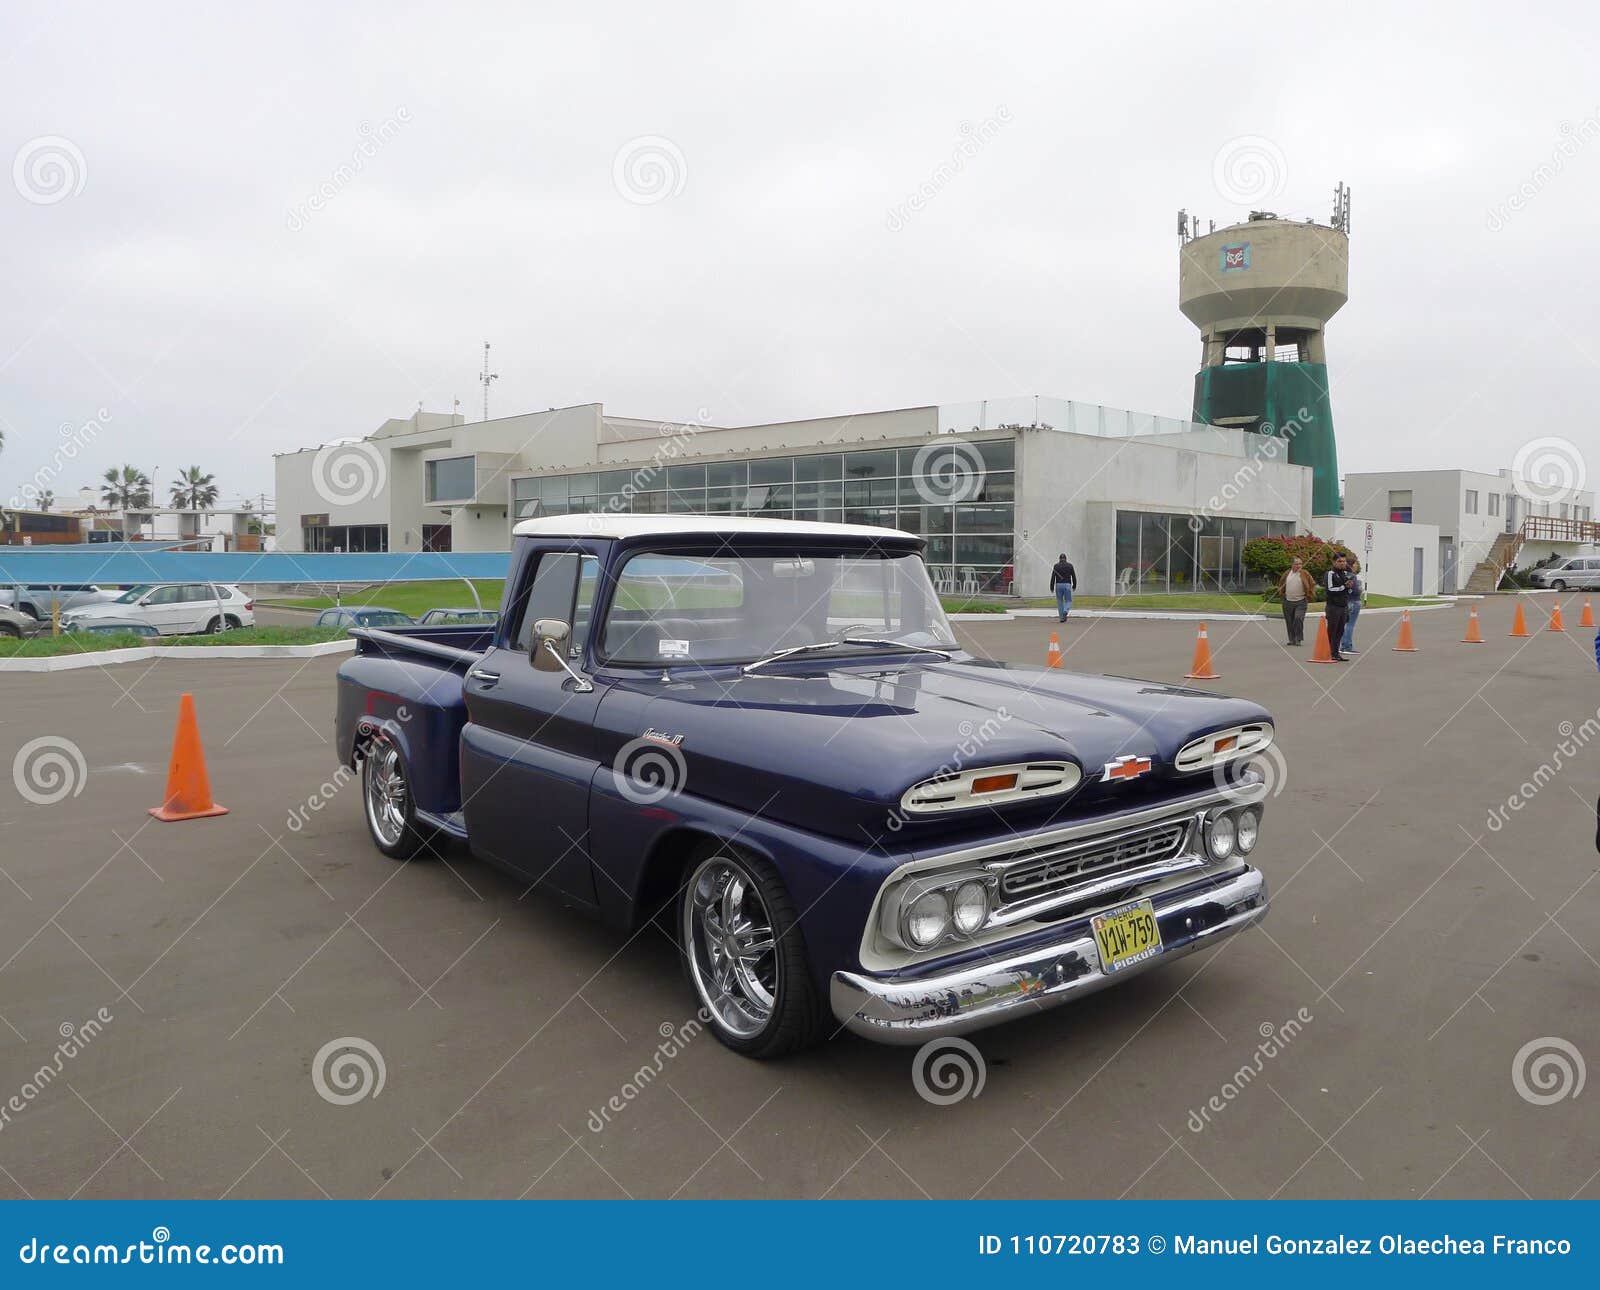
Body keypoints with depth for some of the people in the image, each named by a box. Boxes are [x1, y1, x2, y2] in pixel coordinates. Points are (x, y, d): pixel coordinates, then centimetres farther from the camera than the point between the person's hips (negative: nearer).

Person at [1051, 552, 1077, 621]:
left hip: (1058, 585, 0)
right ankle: (1065, 612, -21)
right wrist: (1074, 586, 16)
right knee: (1068, 601, 8)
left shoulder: (1056, 566, 1)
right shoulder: (1070, 565, 3)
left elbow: (1053, 577, -4)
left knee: (1060, 602, 10)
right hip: (1067, 585, 0)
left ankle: (1062, 618, 11)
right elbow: (1074, 576, 5)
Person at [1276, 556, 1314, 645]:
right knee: (1289, 621, 8)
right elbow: (1281, 583, 20)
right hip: (1288, 601, 3)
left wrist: (1309, 595, 2)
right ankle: (1291, 639, 19)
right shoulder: (1287, 573, 5)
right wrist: (1281, 594, 14)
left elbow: (1312, 585, 5)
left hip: (1300, 602, -3)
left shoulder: (1304, 574, -3)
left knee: (1298, 619, -16)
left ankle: (1298, 639, -9)